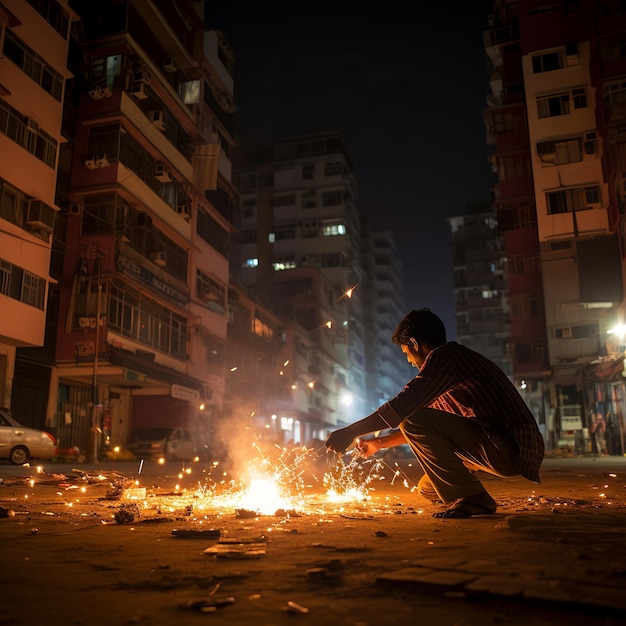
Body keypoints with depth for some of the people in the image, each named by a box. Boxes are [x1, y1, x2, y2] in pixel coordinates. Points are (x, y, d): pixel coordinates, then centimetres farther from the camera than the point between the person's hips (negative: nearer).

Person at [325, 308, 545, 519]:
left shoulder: (442, 357, -10)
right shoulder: (460, 357, 21)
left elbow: (401, 408, -21)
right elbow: (429, 424, 29)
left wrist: (351, 431, -11)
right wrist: (378, 443, 32)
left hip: (510, 449, -10)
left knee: (413, 422, -17)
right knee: (428, 488, 19)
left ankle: (469, 497, -10)